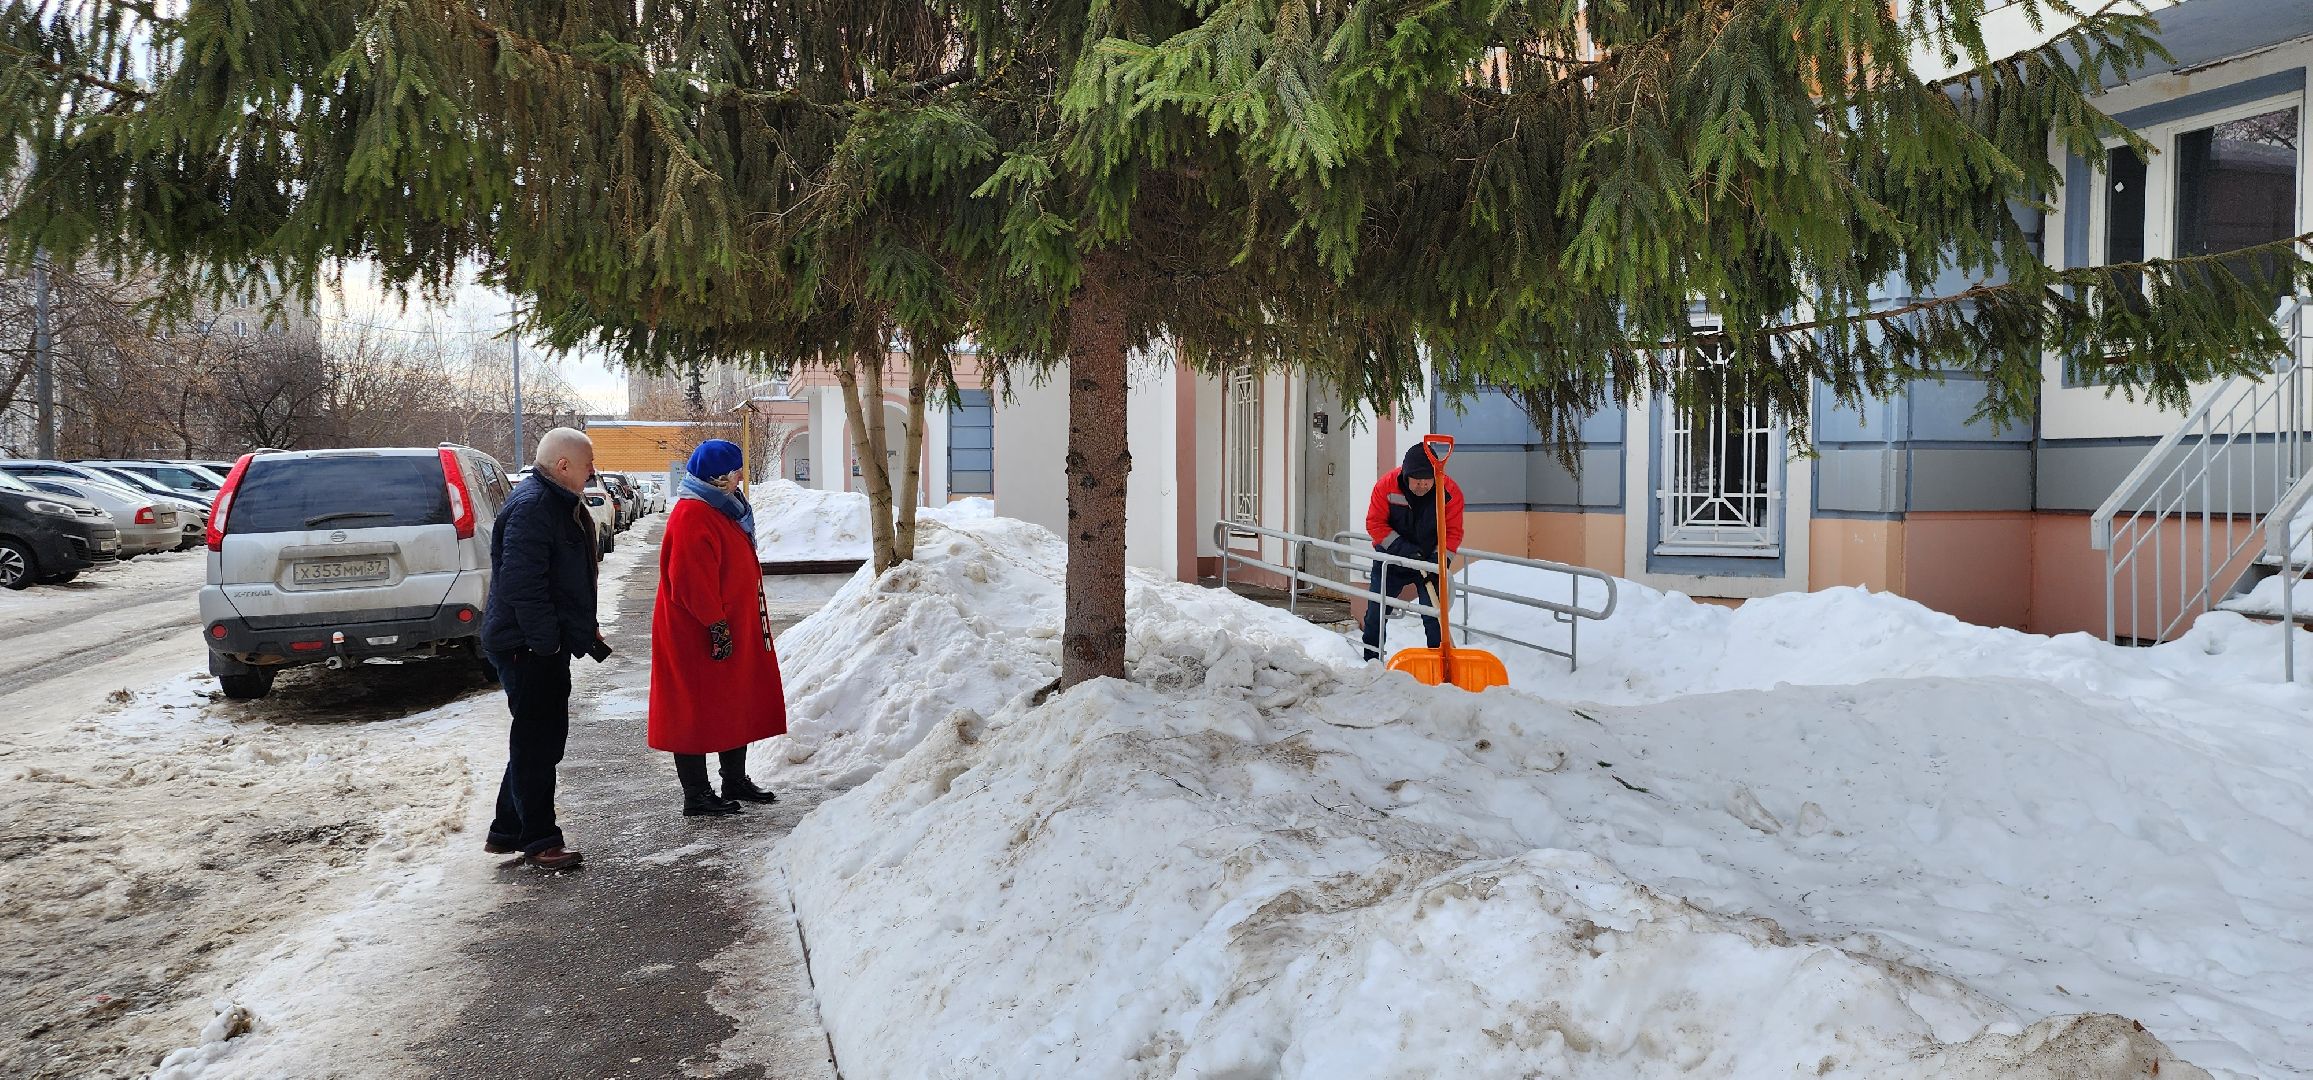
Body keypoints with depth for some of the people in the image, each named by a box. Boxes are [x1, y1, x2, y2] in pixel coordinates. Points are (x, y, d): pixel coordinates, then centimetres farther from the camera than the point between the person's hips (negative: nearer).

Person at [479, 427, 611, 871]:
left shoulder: (560, 504, 16)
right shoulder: (531, 508, -19)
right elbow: (521, 584, -26)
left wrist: (585, 630, 22)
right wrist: (546, 640, -23)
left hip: (546, 644, 11)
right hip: (528, 647, -11)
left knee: (543, 738, 16)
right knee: (536, 740, -4)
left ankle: (508, 831, 27)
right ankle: (539, 841, 4)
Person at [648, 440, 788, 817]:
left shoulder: (721, 509, 14)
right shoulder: (692, 516, -19)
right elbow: (692, 583, -25)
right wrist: (717, 626, -22)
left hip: (734, 631, 11)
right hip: (699, 639, -11)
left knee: (737, 706, 17)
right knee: (698, 712, -1)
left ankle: (735, 782, 29)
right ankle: (696, 796, 7)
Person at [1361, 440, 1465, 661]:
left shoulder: (1450, 491, -17)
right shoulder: (1386, 486, -19)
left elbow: (1453, 531, -10)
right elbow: (1374, 523, -14)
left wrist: (1440, 558, -25)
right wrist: (1402, 548, -24)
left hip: (1429, 561, 0)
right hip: (1391, 560, 1)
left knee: (1434, 617, -5)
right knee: (1376, 613, 6)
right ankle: (1370, 661, 20)